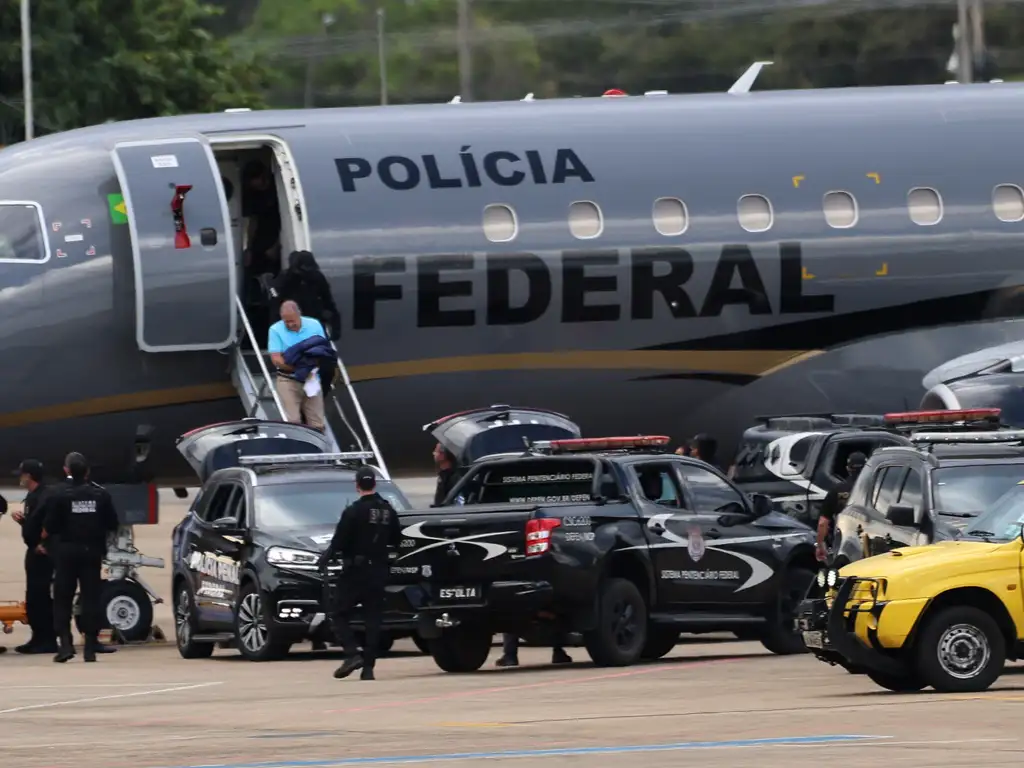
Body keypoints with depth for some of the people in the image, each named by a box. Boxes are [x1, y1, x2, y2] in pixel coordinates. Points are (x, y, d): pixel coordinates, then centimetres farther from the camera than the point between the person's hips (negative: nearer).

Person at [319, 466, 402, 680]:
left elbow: (339, 542, -15)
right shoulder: (388, 511, 5)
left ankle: (352, 654, -15)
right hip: (379, 571, 5)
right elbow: (396, 542, 13)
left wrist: (326, 556, 2)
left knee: (340, 615, 3)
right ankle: (368, 666, 2)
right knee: (373, 618, 7)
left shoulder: (353, 512, -13)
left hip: (355, 571, -5)